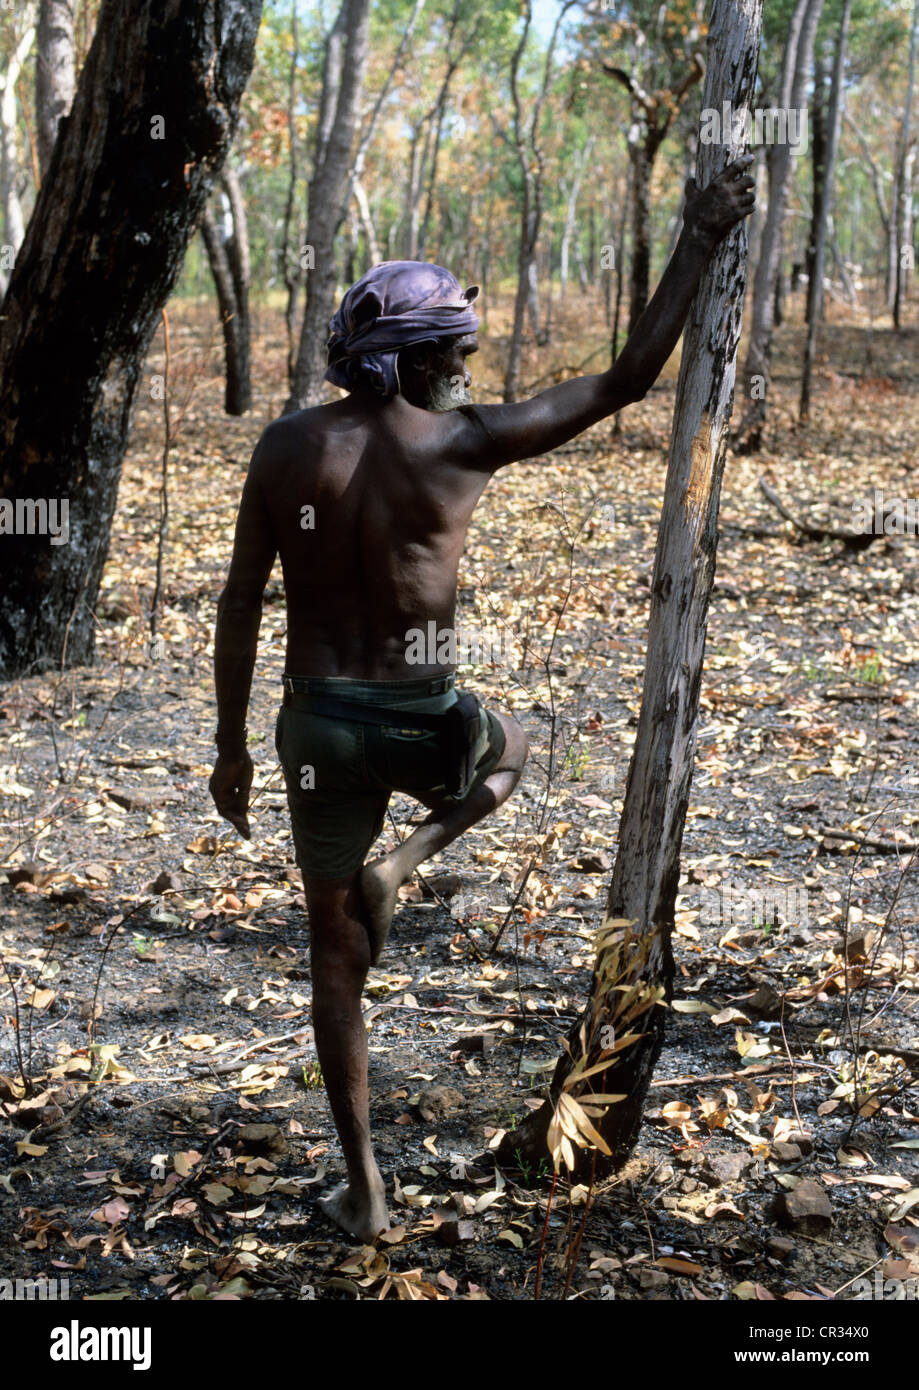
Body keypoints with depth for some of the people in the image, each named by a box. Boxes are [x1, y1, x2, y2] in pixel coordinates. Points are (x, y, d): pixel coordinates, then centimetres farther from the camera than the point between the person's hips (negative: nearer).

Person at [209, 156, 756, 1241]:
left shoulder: (287, 444, -3)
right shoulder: (464, 441, -10)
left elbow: (239, 603, -2)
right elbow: (626, 379, -4)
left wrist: (231, 744, 7)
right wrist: (699, 244, 4)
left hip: (319, 723, 2)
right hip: (423, 722, -2)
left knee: (334, 952, 17)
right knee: (509, 749, 37)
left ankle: (364, 1188, 21)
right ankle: (398, 867, 12)